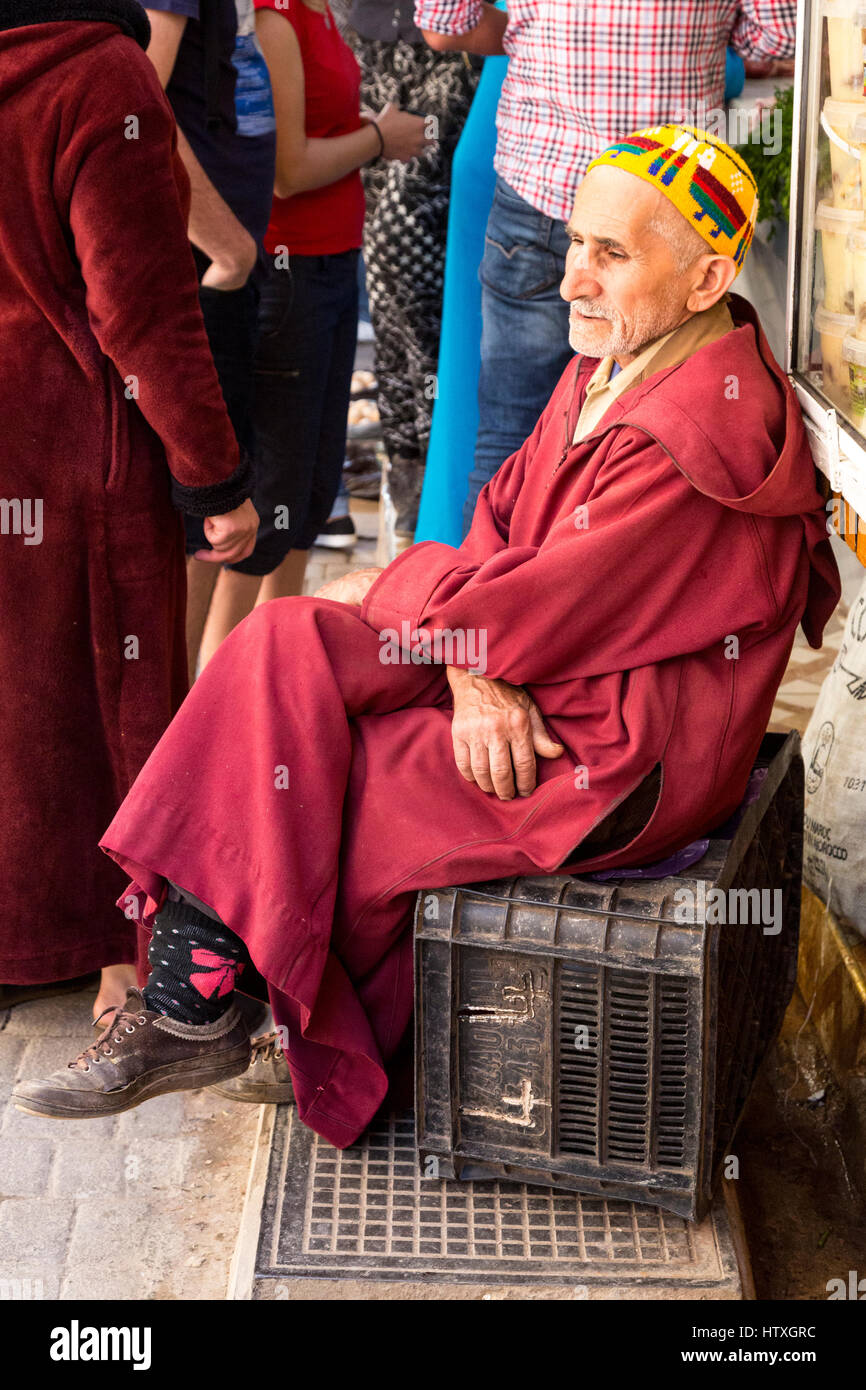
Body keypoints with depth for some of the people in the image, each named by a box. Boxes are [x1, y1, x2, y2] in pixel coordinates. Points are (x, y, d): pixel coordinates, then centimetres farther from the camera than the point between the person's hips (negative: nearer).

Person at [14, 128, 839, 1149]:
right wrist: (475, 668, -14)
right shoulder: (615, 361, 6)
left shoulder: (699, 438, -25)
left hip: (612, 763, -9)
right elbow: (505, 515, 5)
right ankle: (183, 1008, -4)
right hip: (526, 689, 9)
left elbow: (543, 606, -23)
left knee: (308, 794, -10)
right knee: (285, 654, -7)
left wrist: (389, 595, -6)